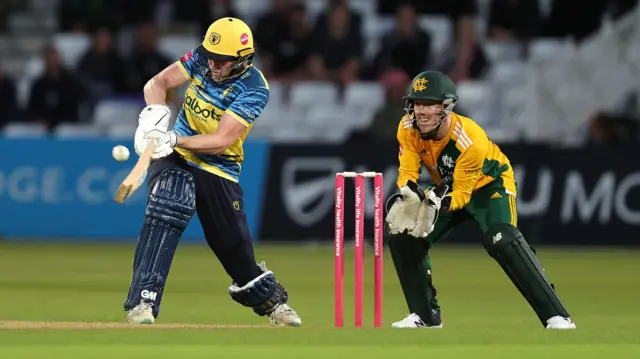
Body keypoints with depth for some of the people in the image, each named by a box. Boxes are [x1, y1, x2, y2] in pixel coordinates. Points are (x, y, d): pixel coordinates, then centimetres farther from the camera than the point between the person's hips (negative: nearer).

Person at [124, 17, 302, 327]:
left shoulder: (254, 88, -19)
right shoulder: (201, 59, -7)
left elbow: (222, 140, -25)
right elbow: (157, 83, -9)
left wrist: (175, 140, -37)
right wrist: (155, 110, -32)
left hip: (219, 170, -1)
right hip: (176, 160, 1)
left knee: (235, 245, 6)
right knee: (167, 211, -29)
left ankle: (268, 298, 39)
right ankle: (142, 302, -32)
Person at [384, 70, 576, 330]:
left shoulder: (471, 141, -35)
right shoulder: (408, 129, -21)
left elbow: (461, 194, -30)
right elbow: (407, 172, -15)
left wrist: (441, 204, -51)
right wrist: (408, 192, -39)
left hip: (490, 185, -6)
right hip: (447, 187, 6)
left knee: (502, 241, -31)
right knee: (403, 236, -6)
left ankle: (556, 316, -31)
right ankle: (425, 315, 10)